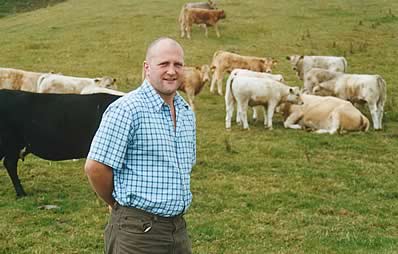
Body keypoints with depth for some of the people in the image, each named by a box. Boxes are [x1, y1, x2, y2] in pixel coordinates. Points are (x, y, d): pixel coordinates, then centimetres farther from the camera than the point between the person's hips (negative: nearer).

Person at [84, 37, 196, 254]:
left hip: (178, 228, 7)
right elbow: (95, 167, -15)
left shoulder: (187, 112, 11)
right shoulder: (126, 110, -14)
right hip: (137, 232, -7)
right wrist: (120, 205, -1)